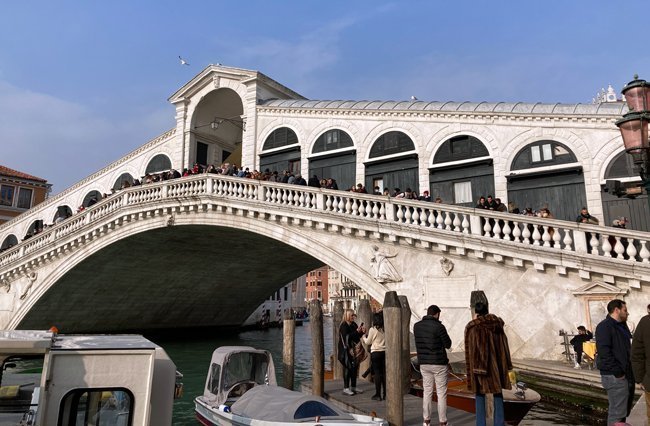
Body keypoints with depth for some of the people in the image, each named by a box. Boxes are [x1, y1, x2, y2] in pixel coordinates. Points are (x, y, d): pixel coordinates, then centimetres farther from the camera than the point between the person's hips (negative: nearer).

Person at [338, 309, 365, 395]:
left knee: (354, 367, 10)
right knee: (347, 368, -5)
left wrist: (362, 332, -3)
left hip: (353, 349, 8)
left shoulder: (353, 325, 11)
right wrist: (357, 331, -21)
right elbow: (347, 337, -21)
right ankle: (346, 388, 2)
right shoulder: (344, 326, -11)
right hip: (346, 350, -8)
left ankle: (353, 387, 20)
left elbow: (357, 337, 16)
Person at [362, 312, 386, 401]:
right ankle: (385, 394, 12)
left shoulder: (373, 329, -9)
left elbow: (368, 342, -1)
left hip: (375, 352, -5)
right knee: (384, 373, 8)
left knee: (377, 373, 0)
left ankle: (378, 394, 2)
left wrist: (364, 337, 19)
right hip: (384, 352, 5)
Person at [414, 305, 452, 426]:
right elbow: (448, 344, -6)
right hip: (439, 364, -5)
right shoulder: (439, 327, -15)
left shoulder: (417, 326, 2)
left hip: (423, 363, 5)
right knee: (441, 393, 6)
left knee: (427, 392, 13)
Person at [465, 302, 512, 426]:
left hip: (479, 365, -4)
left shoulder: (472, 327, -8)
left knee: (480, 394, 5)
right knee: (498, 393, 14)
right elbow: (504, 345, 7)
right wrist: (506, 366, 13)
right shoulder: (497, 324, 5)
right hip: (497, 364, 4)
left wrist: (471, 370, -7)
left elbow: (470, 350, -11)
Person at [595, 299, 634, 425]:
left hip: (626, 375, 10)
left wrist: (631, 371, 8)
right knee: (617, 412, -4)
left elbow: (627, 350, 19)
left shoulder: (621, 326, 15)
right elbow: (604, 352, -23)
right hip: (615, 377, -10)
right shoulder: (605, 326, -16)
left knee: (625, 409, 21)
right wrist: (617, 372, -22)